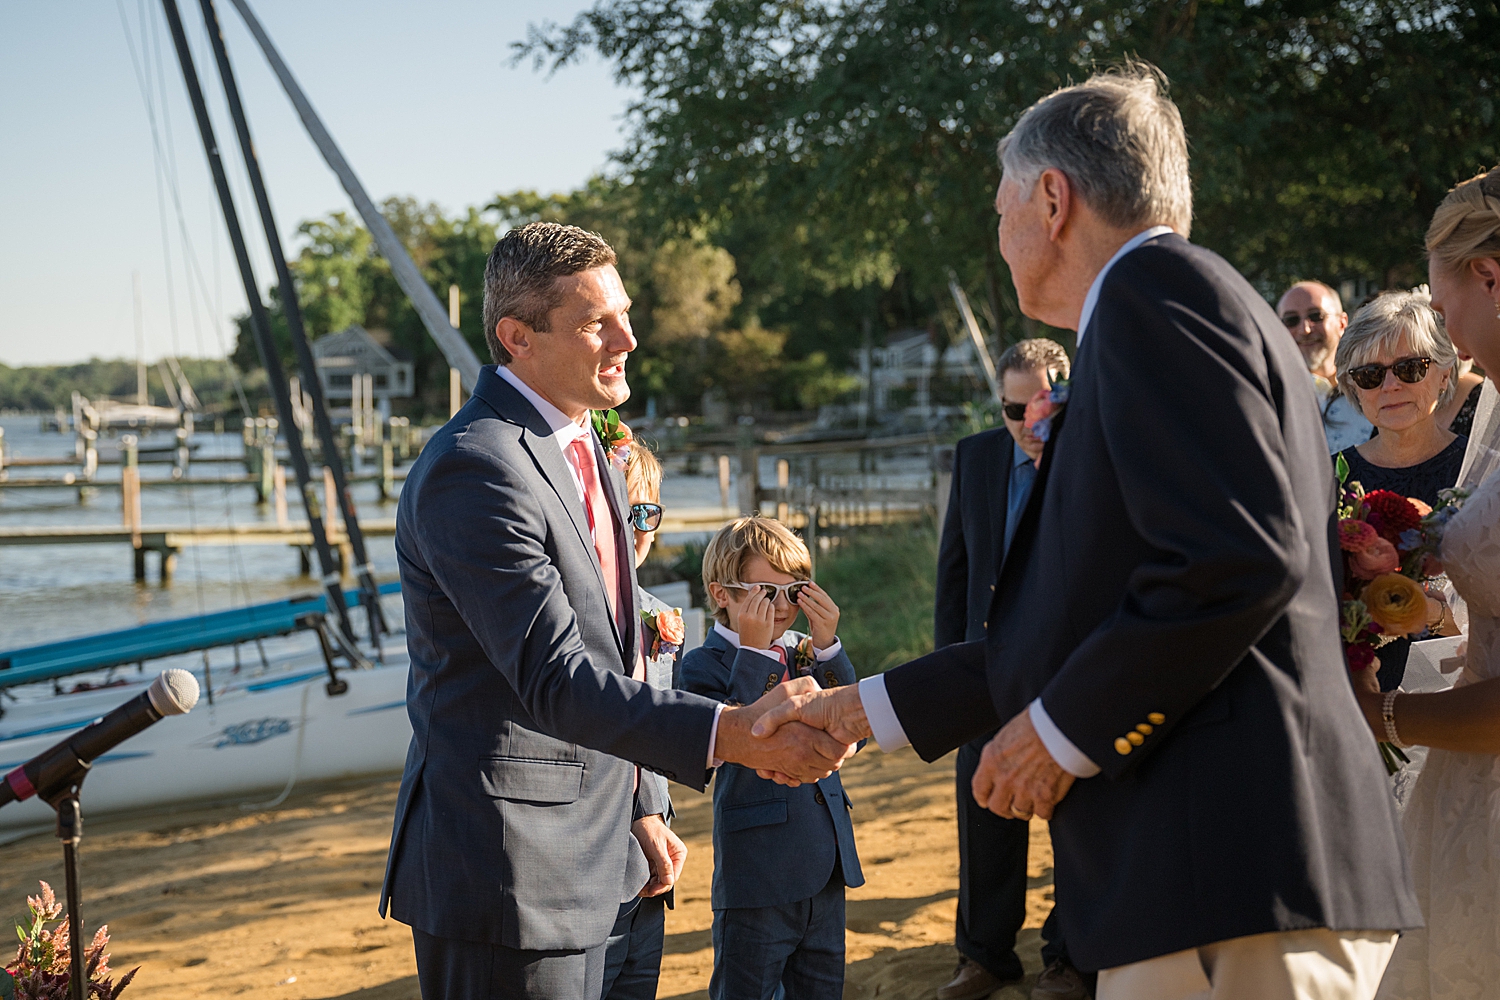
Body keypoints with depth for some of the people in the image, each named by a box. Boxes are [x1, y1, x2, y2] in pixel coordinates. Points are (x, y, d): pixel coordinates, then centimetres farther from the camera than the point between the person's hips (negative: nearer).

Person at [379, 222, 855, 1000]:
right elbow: (554, 680, -27)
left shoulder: (587, 449, 13)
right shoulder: (473, 470, -20)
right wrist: (733, 733, -35)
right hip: (503, 875, -9)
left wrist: (634, 809, 19)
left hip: (578, 862, 10)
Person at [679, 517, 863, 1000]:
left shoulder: (805, 652, 9)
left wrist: (827, 647, -11)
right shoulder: (704, 665, -6)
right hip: (757, 881, -5)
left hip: (826, 869, 5)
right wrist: (753, 651, -23)